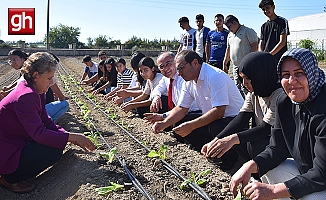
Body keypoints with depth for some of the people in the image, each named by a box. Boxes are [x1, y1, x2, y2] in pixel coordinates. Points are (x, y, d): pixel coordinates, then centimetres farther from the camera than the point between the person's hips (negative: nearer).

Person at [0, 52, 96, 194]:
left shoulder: (36, 92, 4)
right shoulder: (26, 97, -27)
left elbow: (46, 122, 4)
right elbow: (39, 133, -32)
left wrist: (72, 138, -7)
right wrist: (72, 137, -28)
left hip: (17, 141, 10)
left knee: (57, 142, 1)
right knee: (54, 151, -22)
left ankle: (15, 171, 9)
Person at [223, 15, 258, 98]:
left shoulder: (248, 31, -5)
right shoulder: (230, 35, 20)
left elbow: (255, 46, -12)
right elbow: (228, 50, 25)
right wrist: (225, 63, 21)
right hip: (235, 67, 8)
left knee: (246, 89, -11)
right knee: (238, 89, 11)